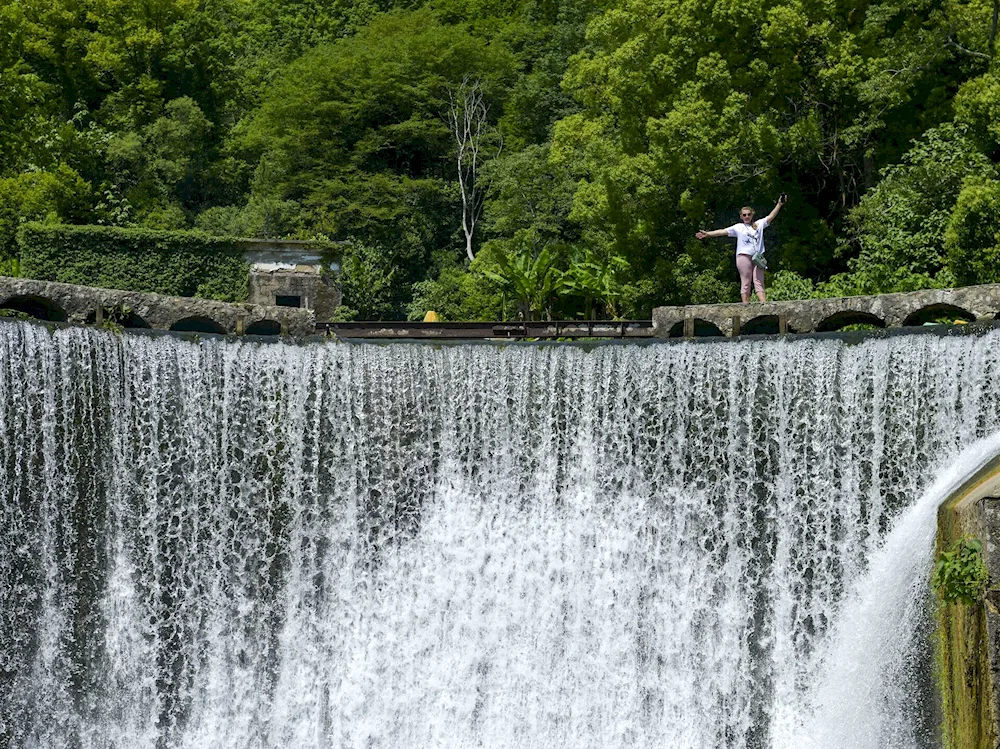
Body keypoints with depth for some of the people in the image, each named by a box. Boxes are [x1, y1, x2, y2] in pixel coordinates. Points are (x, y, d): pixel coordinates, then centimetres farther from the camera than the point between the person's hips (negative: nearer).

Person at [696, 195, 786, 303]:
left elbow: (771, 216, 9)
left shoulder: (759, 224, 15)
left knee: (759, 283, -2)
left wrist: (779, 204, -2)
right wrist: (707, 234, -4)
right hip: (744, 257, -2)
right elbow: (723, 231, 4)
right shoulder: (738, 227, 9)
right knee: (745, 284, -3)